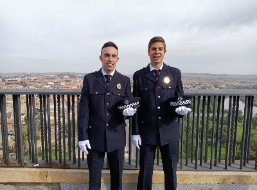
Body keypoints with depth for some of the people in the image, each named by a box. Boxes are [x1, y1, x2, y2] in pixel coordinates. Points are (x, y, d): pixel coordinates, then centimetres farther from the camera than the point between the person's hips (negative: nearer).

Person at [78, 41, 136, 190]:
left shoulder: (125, 81, 0)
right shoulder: (89, 79, -3)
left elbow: (130, 106, 3)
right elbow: (84, 109, -4)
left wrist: (130, 110, -22)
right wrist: (82, 136, -6)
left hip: (117, 136, 1)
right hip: (95, 135, 0)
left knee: (117, 174, 18)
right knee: (94, 175, 16)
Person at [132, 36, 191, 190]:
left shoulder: (175, 73, 3)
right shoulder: (139, 76, 0)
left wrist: (181, 108, -19)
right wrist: (135, 132, -2)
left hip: (169, 130, 1)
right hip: (147, 131, 0)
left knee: (171, 171, 15)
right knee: (145, 172, 13)